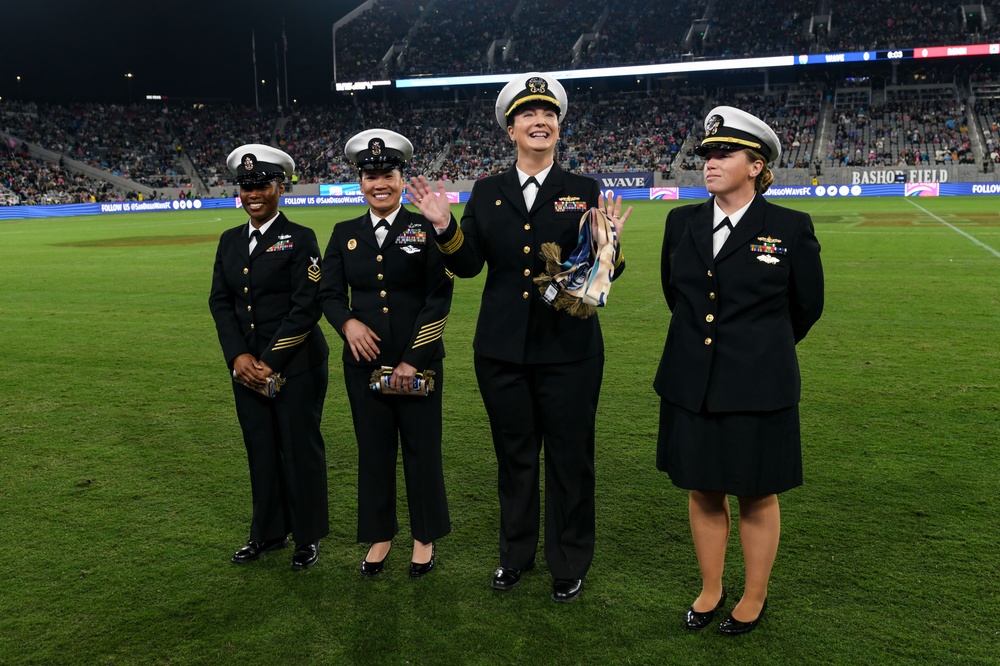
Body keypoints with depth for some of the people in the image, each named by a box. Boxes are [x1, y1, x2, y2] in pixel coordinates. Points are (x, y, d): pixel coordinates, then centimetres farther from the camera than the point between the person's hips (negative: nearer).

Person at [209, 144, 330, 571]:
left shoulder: (300, 239, -6)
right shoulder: (230, 241, 12)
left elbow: (306, 307, -13)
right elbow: (220, 301, 7)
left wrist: (271, 362, -16)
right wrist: (238, 356, -7)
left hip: (296, 366, -5)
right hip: (247, 366, 5)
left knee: (300, 450, 4)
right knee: (260, 450, 13)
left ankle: (307, 536, 20)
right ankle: (268, 532, 30)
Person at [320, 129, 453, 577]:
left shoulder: (426, 229, -4)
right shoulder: (345, 234, 7)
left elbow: (440, 298, -8)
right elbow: (330, 293, 8)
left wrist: (414, 359, -13)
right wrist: (348, 322, -15)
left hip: (419, 362, -3)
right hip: (364, 361, 3)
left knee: (422, 449, 7)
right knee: (374, 450, 11)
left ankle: (425, 537, 26)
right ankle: (380, 536, 28)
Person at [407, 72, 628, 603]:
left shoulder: (585, 192, 0)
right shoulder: (487, 193, 5)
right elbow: (467, 265, 0)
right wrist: (444, 226, -16)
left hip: (569, 350, -2)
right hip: (502, 350, 2)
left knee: (570, 458, 8)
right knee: (514, 455, 16)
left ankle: (569, 564, 28)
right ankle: (515, 553, 35)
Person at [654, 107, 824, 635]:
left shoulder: (791, 228, -7)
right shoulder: (682, 222, 3)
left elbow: (807, 305, 6)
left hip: (758, 388, -3)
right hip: (691, 386, 4)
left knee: (756, 497, 11)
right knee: (702, 492, 15)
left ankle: (755, 598, 30)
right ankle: (710, 590, 33)